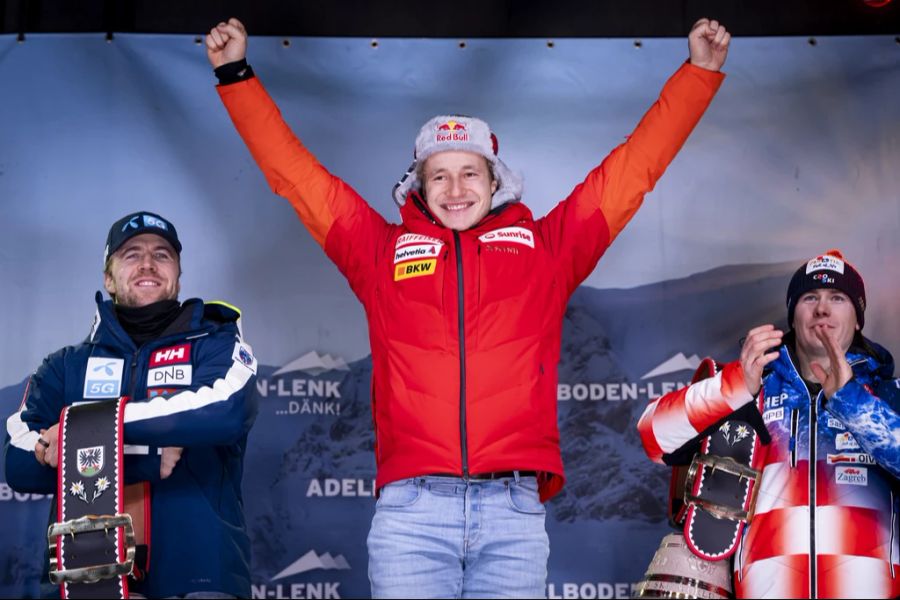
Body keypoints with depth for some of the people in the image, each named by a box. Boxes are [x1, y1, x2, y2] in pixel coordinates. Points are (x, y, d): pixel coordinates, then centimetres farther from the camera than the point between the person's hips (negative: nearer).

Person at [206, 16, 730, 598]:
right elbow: (295, 171, 21)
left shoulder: (545, 246, 17)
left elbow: (633, 167, 19)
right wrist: (237, 74, 20)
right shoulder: (383, 249, 18)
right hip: (410, 507, 0)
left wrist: (699, 71, 20)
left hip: (513, 509, 0)